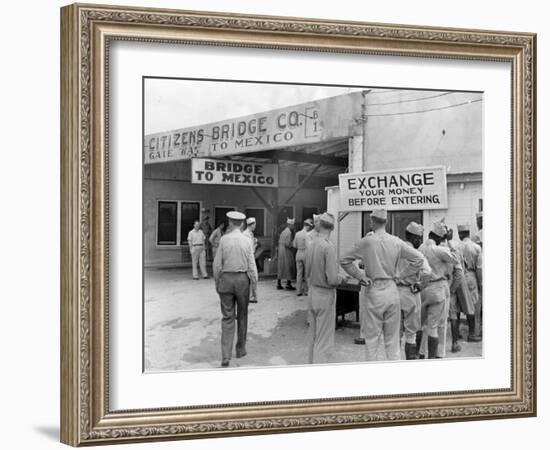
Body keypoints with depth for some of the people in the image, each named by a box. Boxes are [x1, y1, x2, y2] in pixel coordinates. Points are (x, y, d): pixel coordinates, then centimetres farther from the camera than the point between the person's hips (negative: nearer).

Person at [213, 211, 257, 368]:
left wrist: (217, 283, 8)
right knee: (242, 315, 16)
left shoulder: (224, 239, -4)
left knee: (227, 318, 2)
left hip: (226, 278, 0)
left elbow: (217, 264, -2)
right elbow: (251, 265, -4)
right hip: (242, 278, 0)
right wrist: (255, 282, 5)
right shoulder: (246, 240, -4)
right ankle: (241, 349, 28)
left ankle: (226, 356, -5)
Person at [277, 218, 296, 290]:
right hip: (287, 252, -8)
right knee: (289, 268, -1)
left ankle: (279, 284, 14)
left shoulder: (283, 232, 11)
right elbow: (288, 244, -22)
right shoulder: (289, 232, -16)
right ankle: (288, 285, 0)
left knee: (280, 268, 11)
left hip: (281, 252, 8)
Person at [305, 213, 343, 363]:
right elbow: (332, 279, -22)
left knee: (312, 336, 18)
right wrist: (340, 279, -2)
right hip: (326, 295, -7)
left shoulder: (310, 246, 2)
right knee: (324, 341, 0)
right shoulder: (329, 247, -19)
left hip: (312, 293, 7)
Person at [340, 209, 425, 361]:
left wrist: (360, 276, 0)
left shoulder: (366, 242, -7)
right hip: (392, 290, 3)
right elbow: (418, 258, 2)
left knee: (373, 337, 6)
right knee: (392, 337, 13)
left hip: (374, 291, -3)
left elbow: (344, 261, -5)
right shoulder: (396, 242, -1)